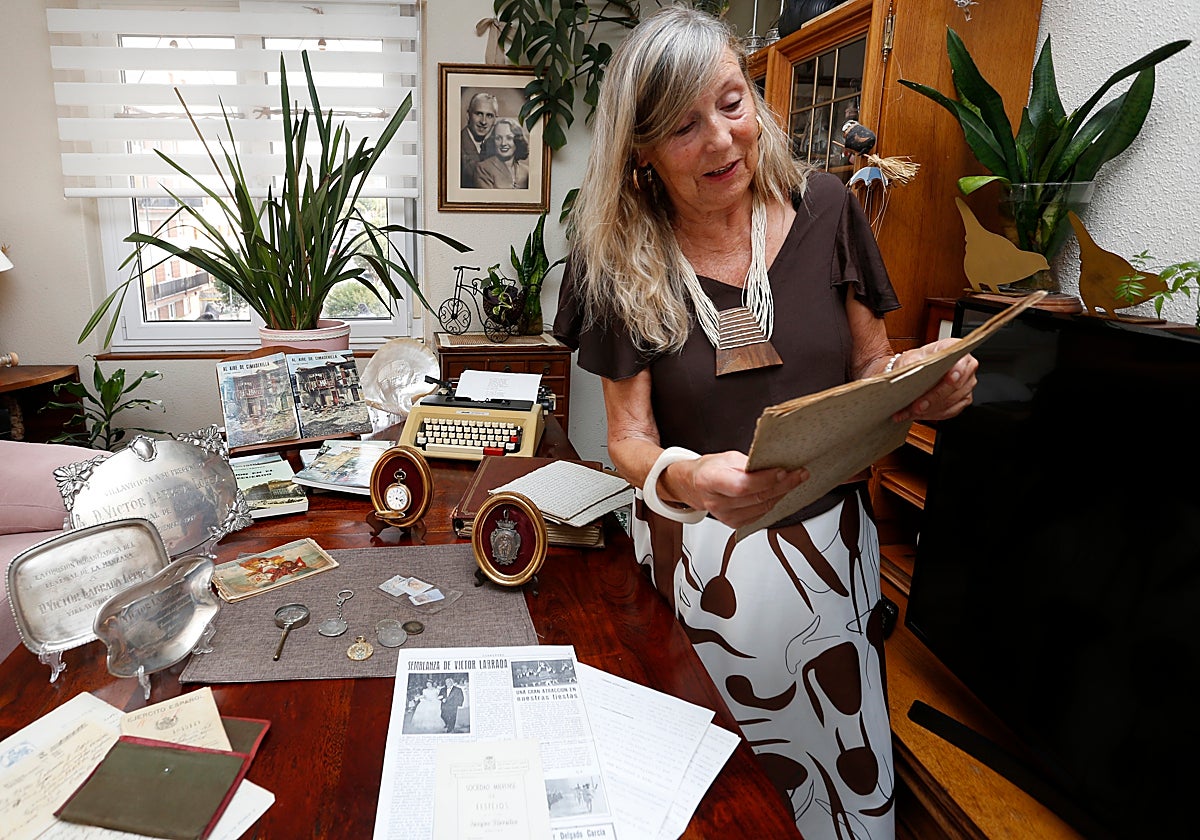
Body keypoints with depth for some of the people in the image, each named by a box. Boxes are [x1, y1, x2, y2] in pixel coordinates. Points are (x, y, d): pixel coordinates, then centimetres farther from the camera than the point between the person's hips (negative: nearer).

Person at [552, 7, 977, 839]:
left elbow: (870, 367, 5)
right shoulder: (622, 259, -9)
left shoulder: (823, 208, -6)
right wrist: (680, 478, -31)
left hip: (827, 540, 2)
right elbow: (629, 436, -9)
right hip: (699, 554, -1)